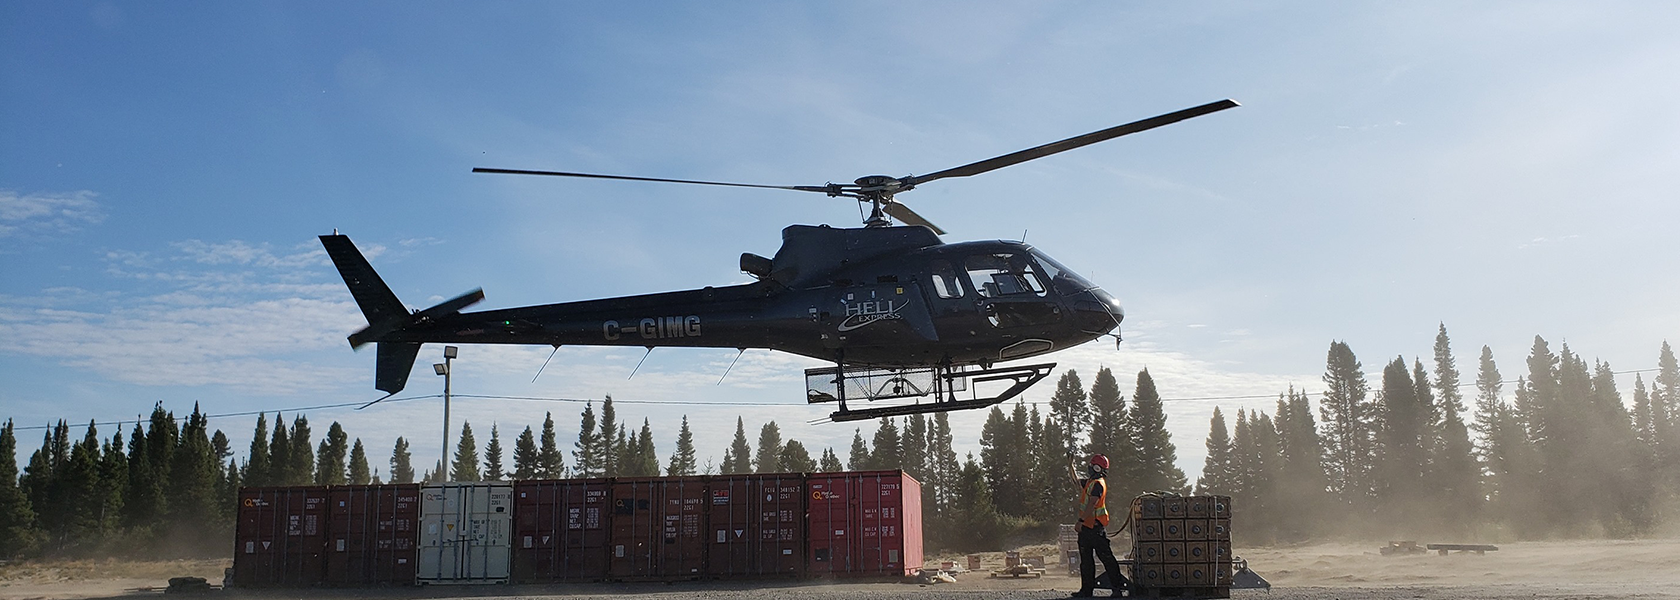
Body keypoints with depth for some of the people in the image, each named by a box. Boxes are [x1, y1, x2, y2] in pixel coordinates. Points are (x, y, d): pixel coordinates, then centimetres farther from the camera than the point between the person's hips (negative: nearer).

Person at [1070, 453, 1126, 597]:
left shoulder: (1098, 484, -15)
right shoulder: (1090, 482, 14)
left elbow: (1091, 505, -22)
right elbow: (1077, 481, 32)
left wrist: (1081, 520, -24)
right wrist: (1071, 466, 23)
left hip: (1095, 527, -10)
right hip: (1087, 526, 10)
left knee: (1106, 556, -4)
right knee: (1086, 560, 10)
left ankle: (1117, 585, 1)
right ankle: (1086, 589, 13)